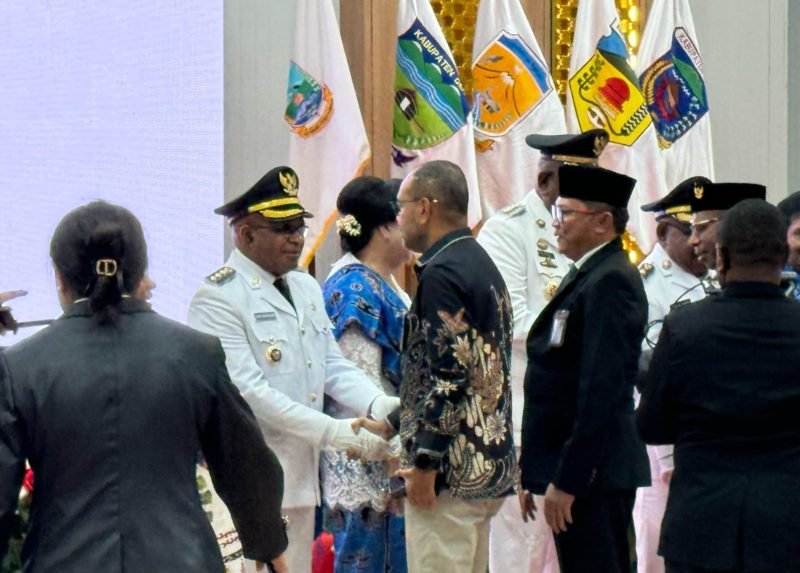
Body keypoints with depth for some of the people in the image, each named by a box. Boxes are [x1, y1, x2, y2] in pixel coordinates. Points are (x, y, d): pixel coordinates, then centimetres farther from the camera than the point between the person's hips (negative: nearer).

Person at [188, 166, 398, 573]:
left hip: (301, 474, 8)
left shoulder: (306, 288, 15)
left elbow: (333, 364, 13)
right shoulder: (218, 298, -13)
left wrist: (377, 404, -8)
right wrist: (334, 433, -22)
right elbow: (248, 391, -19)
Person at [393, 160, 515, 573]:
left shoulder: (441, 273, -14)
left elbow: (448, 376, -21)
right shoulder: (482, 264, 16)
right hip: (489, 463, 10)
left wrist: (424, 465, -17)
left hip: (451, 472, -10)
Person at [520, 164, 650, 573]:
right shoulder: (586, 277, 16)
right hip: (579, 472, 10)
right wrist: (534, 473, 18)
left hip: (593, 475, -10)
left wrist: (566, 481, -22)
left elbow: (601, 391, -22)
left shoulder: (610, 282, -15)